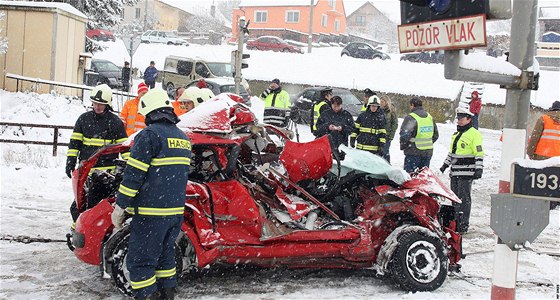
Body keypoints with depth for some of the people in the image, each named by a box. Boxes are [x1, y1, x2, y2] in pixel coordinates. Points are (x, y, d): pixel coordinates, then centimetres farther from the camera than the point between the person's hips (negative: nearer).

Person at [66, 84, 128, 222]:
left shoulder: (115, 122, 3)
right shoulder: (84, 118, 10)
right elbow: (74, 143, 11)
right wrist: (70, 162, 3)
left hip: (107, 170, -3)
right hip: (86, 169, 3)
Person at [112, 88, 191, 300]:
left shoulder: (150, 135, -12)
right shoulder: (183, 138, 14)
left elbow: (133, 174, -14)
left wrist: (120, 206, -9)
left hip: (151, 212, -8)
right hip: (176, 211, 8)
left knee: (140, 261, -1)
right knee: (165, 256, 20)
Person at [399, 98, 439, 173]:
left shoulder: (410, 118, -13)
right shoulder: (430, 117, 11)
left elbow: (404, 135, -21)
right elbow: (436, 135, 18)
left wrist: (403, 147, -5)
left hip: (414, 152, -7)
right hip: (428, 152, 7)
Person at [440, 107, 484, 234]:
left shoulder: (474, 134, -7)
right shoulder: (456, 134, 19)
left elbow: (479, 154, -11)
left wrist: (479, 169, -17)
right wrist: (445, 165, 26)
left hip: (466, 172, -8)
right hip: (455, 171, 8)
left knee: (464, 199, -7)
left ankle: (463, 225, -4)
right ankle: (455, 222, 20)